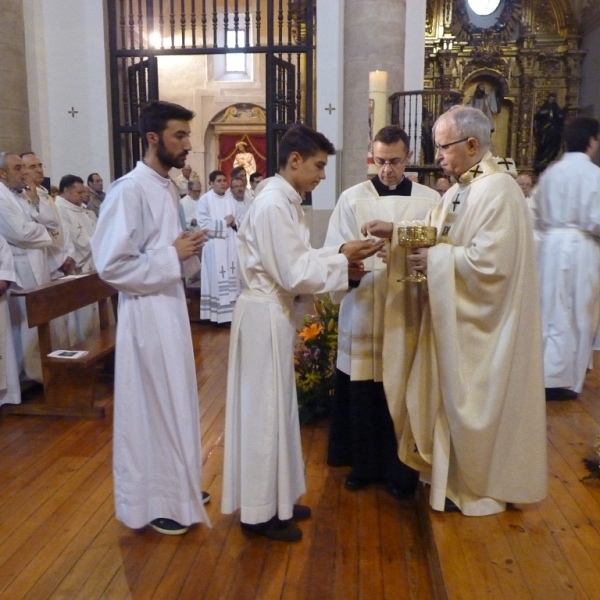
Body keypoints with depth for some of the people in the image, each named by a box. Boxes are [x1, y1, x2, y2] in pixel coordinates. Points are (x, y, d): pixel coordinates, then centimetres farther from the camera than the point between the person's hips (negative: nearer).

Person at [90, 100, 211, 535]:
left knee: (174, 401, 18)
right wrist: (173, 255, -17)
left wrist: (187, 250, -1)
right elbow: (111, 266, -22)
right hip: (147, 311, -9)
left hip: (171, 304, 9)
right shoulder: (129, 190, -18)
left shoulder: (168, 187, 10)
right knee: (153, 406, 4)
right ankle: (153, 502, 22)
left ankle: (174, 485, 36)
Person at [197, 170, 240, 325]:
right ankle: (217, 314, -1)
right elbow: (203, 224, -13)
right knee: (217, 279, -6)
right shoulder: (204, 200, -4)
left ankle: (230, 312, 12)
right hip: (214, 245, -5)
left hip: (230, 244, 5)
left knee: (231, 278, 6)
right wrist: (224, 223, -10)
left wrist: (234, 223, -9)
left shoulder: (230, 199, 12)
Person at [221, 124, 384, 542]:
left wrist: (339, 253, 1)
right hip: (266, 315, -10)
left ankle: (274, 499, 31)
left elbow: (297, 259, 12)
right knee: (264, 409, 0)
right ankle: (259, 512, 16)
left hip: (276, 312, 10)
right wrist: (343, 260, -14)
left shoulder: (284, 201, 12)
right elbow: (294, 273, -23)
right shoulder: (273, 205, -20)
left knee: (276, 406, 17)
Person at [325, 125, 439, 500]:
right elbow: (334, 253, -4)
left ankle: (401, 470, 24)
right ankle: (364, 465, 26)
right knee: (362, 393, 8)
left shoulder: (431, 201, 5)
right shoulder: (352, 198, 3)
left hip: (408, 311, 0)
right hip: (362, 311, 0)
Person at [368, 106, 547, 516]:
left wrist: (436, 259, -20)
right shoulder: (460, 189, 10)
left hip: (483, 322, -9)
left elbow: (490, 261, -26)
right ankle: (457, 473, 35)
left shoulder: (499, 190, -20)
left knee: (478, 401, 5)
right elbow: (435, 234, 10)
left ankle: (482, 486, 25)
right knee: (456, 396, 17)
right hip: (458, 316, 9)